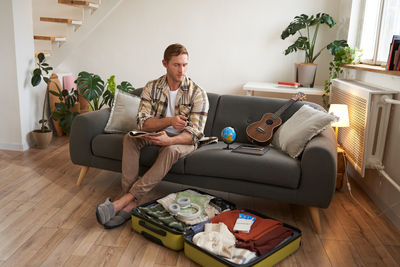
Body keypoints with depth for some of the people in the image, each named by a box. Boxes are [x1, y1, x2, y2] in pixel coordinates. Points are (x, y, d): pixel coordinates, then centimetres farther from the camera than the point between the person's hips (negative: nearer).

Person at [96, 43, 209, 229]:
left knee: (171, 149, -37)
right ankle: (131, 203, -31)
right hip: (157, 135, 4)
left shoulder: (198, 93, -13)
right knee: (130, 137, -24)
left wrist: (169, 140, -40)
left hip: (182, 140, -3)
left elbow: (195, 132, -20)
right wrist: (169, 120, -33)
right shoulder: (152, 88, -4)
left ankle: (126, 200, -35)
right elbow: (142, 123, -14)